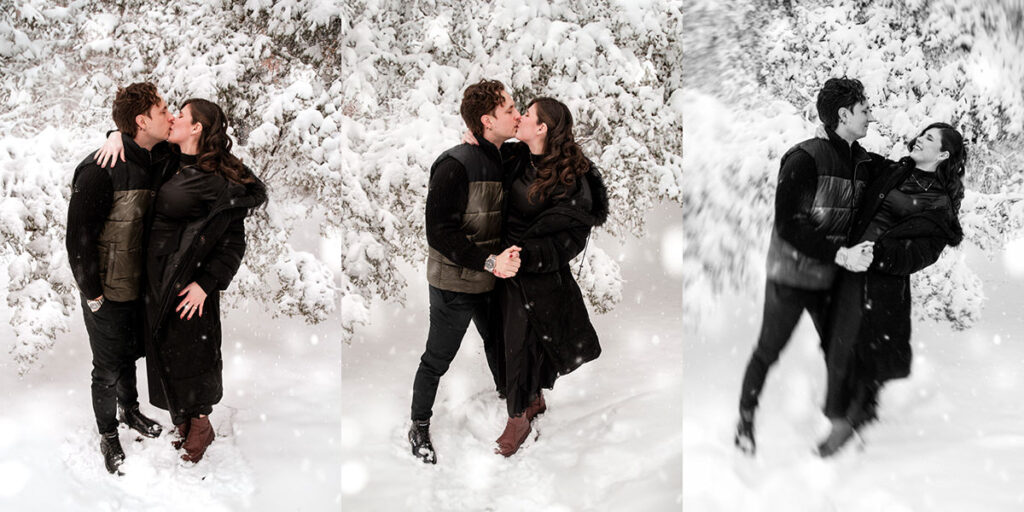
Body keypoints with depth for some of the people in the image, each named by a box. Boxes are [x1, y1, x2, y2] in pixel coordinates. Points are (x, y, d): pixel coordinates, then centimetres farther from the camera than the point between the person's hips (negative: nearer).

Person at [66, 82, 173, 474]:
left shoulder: (161, 161, -4)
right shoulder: (101, 169, -25)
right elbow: (79, 236, -21)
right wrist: (91, 293, -15)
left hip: (141, 285, 6)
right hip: (108, 293, -6)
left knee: (130, 354, 26)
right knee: (108, 369, 10)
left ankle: (130, 409, 50)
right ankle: (108, 437, 31)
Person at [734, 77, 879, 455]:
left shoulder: (864, 162, 1)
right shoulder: (805, 158, -19)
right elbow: (789, 225, -22)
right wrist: (840, 254, -26)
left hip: (832, 277, 6)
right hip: (792, 274, -5)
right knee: (769, 351, 7)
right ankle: (745, 421, 25)